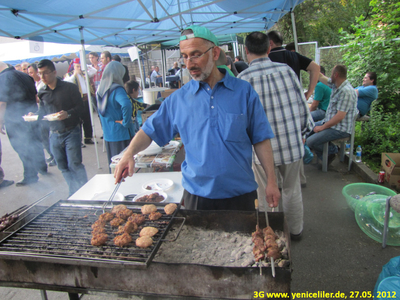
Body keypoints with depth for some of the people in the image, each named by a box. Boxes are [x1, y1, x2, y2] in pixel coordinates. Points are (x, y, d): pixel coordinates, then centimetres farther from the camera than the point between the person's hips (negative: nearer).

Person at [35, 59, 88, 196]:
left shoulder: (69, 87, -5)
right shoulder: (42, 92, 9)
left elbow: (80, 106, -9)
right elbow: (43, 112, 15)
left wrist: (68, 114, -25)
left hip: (71, 132, -5)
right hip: (54, 134, 5)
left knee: (74, 164, -8)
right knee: (63, 167, 10)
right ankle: (74, 195, 23)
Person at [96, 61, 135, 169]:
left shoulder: (100, 89, 5)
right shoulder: (117, 89, -18)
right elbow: (126, 104, -35)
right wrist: (126, 122, -22)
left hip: (107, 135, 7)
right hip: (122, 134, -7)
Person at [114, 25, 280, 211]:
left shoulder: (244, 91, -4)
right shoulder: (178, 98, -1)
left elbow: (261, 139, -2)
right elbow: (150, 130, 4)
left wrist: (271, 181, -4)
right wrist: (129, 153, -13)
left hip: (240, 194, 0)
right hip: (197, 194, 1)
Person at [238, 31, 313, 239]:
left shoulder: (243, 79, -13)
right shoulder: (286, 70, -3)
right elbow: (302, 106, 2)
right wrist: (302, 132, 17)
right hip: (293, 145, 3)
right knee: (292, 190, 23)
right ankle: (295, 230, 42)